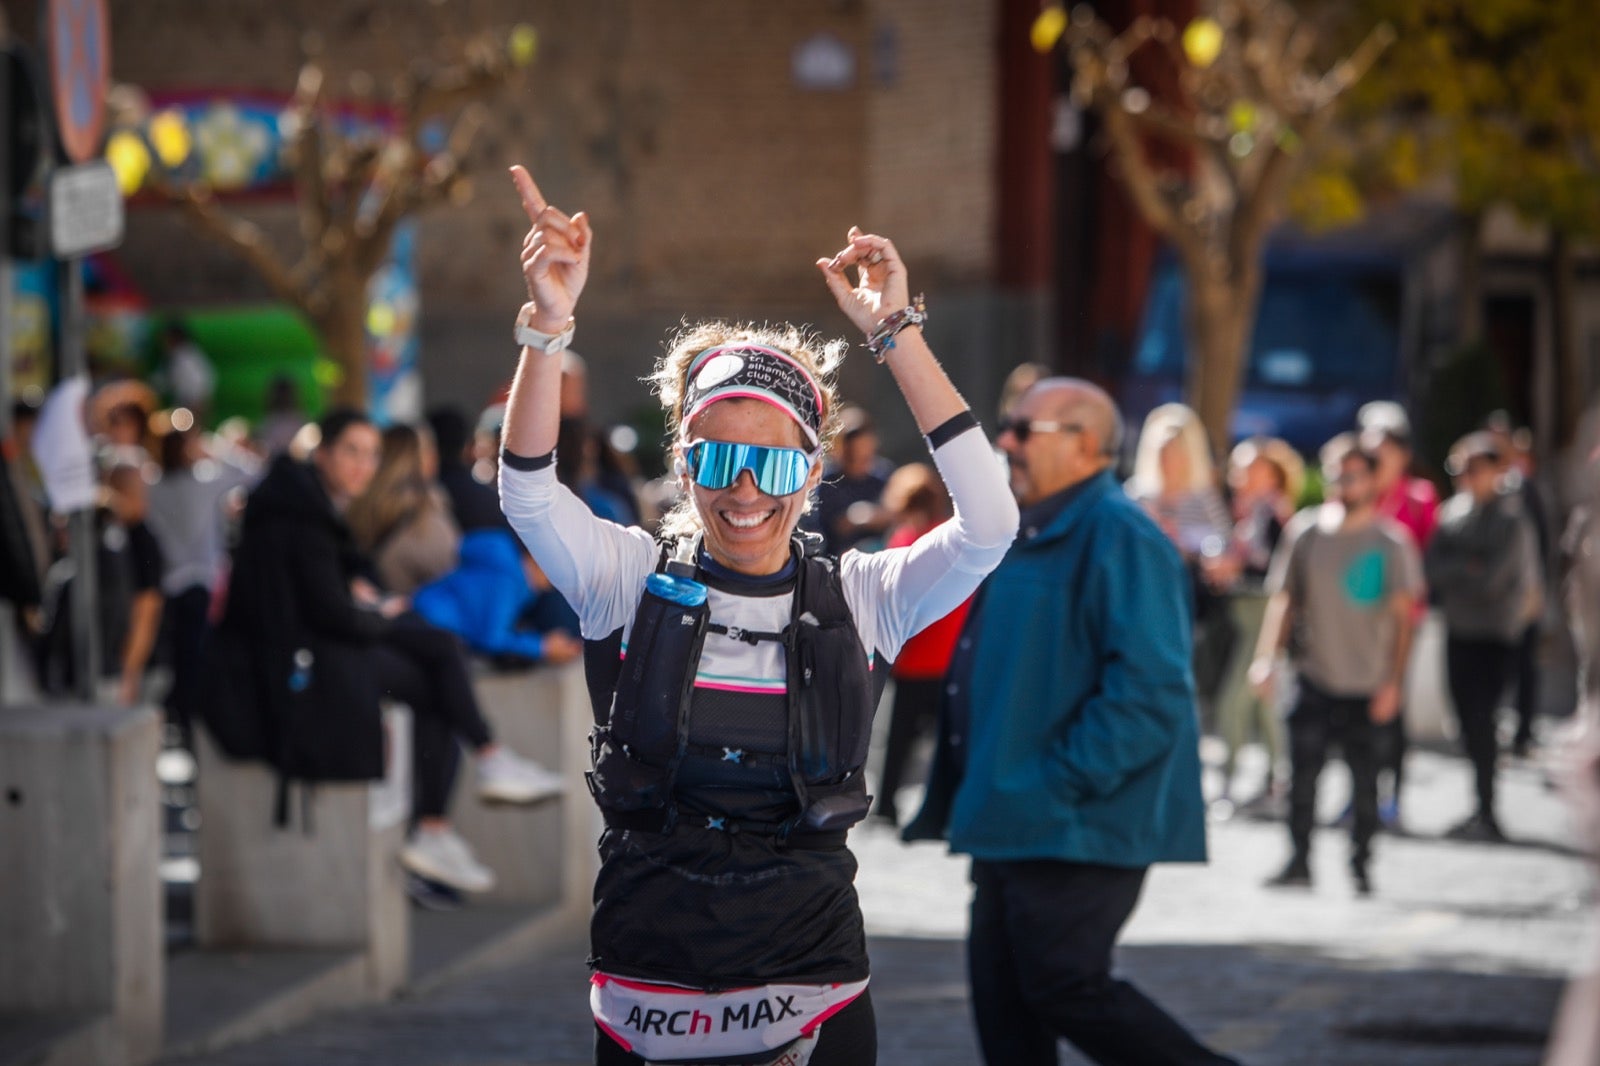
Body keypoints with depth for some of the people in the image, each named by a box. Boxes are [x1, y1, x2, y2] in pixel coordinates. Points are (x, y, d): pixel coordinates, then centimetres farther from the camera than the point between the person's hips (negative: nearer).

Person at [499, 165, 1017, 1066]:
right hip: (651, 988, 0)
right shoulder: (635, 582, 3)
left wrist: (897, 334, -14)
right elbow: (530, 497, -13)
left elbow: (989, 523, -11)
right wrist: (549, 326, -28)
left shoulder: (860, 600, 3)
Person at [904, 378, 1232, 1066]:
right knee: (1003, 990, 10)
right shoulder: (1033, 535, 17)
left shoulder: (1118, 538, -15)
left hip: (1074, 827, -10)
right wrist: (971, 800, 16)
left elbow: (1149, 691, -23)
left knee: (1065, 987, -10)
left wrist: (1060, 785, -23)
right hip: (1014, 822, 10)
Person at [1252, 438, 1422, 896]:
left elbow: (1403, 615, -1)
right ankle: (1298, 862, 3)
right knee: (1302, 774, -7)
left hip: (1366, 682, -1)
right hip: (1313, 676, 1)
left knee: (1364, 779, 3)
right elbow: (1283, 599, 11)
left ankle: (1361, 864, 17)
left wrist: (1393, 682, -7)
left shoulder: (1390, 541, -1)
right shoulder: (1305, 531, 5)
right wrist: (1266, 657, 0)